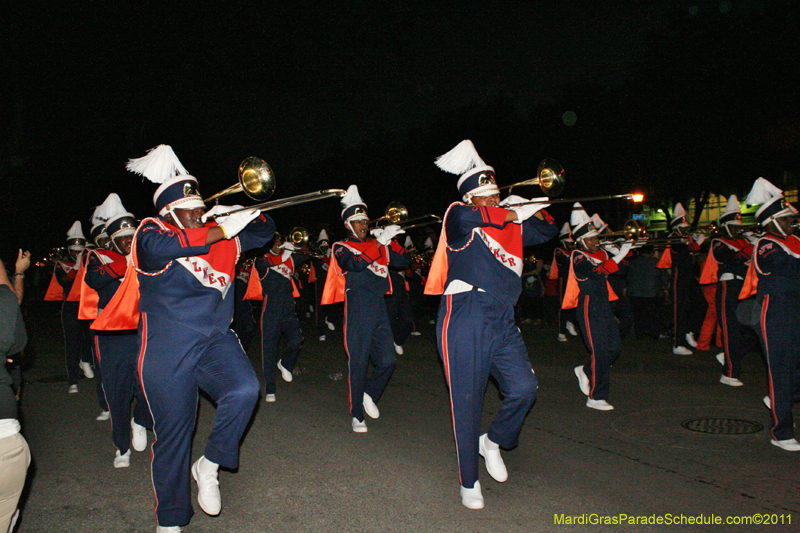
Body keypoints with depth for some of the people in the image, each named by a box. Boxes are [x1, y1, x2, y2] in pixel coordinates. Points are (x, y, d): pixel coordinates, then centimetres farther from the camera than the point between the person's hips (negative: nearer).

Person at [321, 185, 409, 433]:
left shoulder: (378, 245, 17)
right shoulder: (341, 247, 2)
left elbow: (403, 261, 10)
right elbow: (355, 264, -19)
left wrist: (389, 240, -4)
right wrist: (380, 241, -25)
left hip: (379, 308, 5)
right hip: (357, 311, -5)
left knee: (387, 361, 3)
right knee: (358, 363, 0)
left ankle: (369, 393, 31)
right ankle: (357, 415, 12)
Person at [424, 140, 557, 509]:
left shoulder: (513, 226, 18)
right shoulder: (459, 217, -2)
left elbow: (547, 230, 27)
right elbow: (468, 217, -26)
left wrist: (536, 210, 7)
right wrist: (514, 214, -14)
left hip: (503, 322, 6)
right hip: (465, 321, -5)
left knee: (523, 387, -9)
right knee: (467, 402, 2)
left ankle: (493, 441, 22)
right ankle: (469, 483, 20)